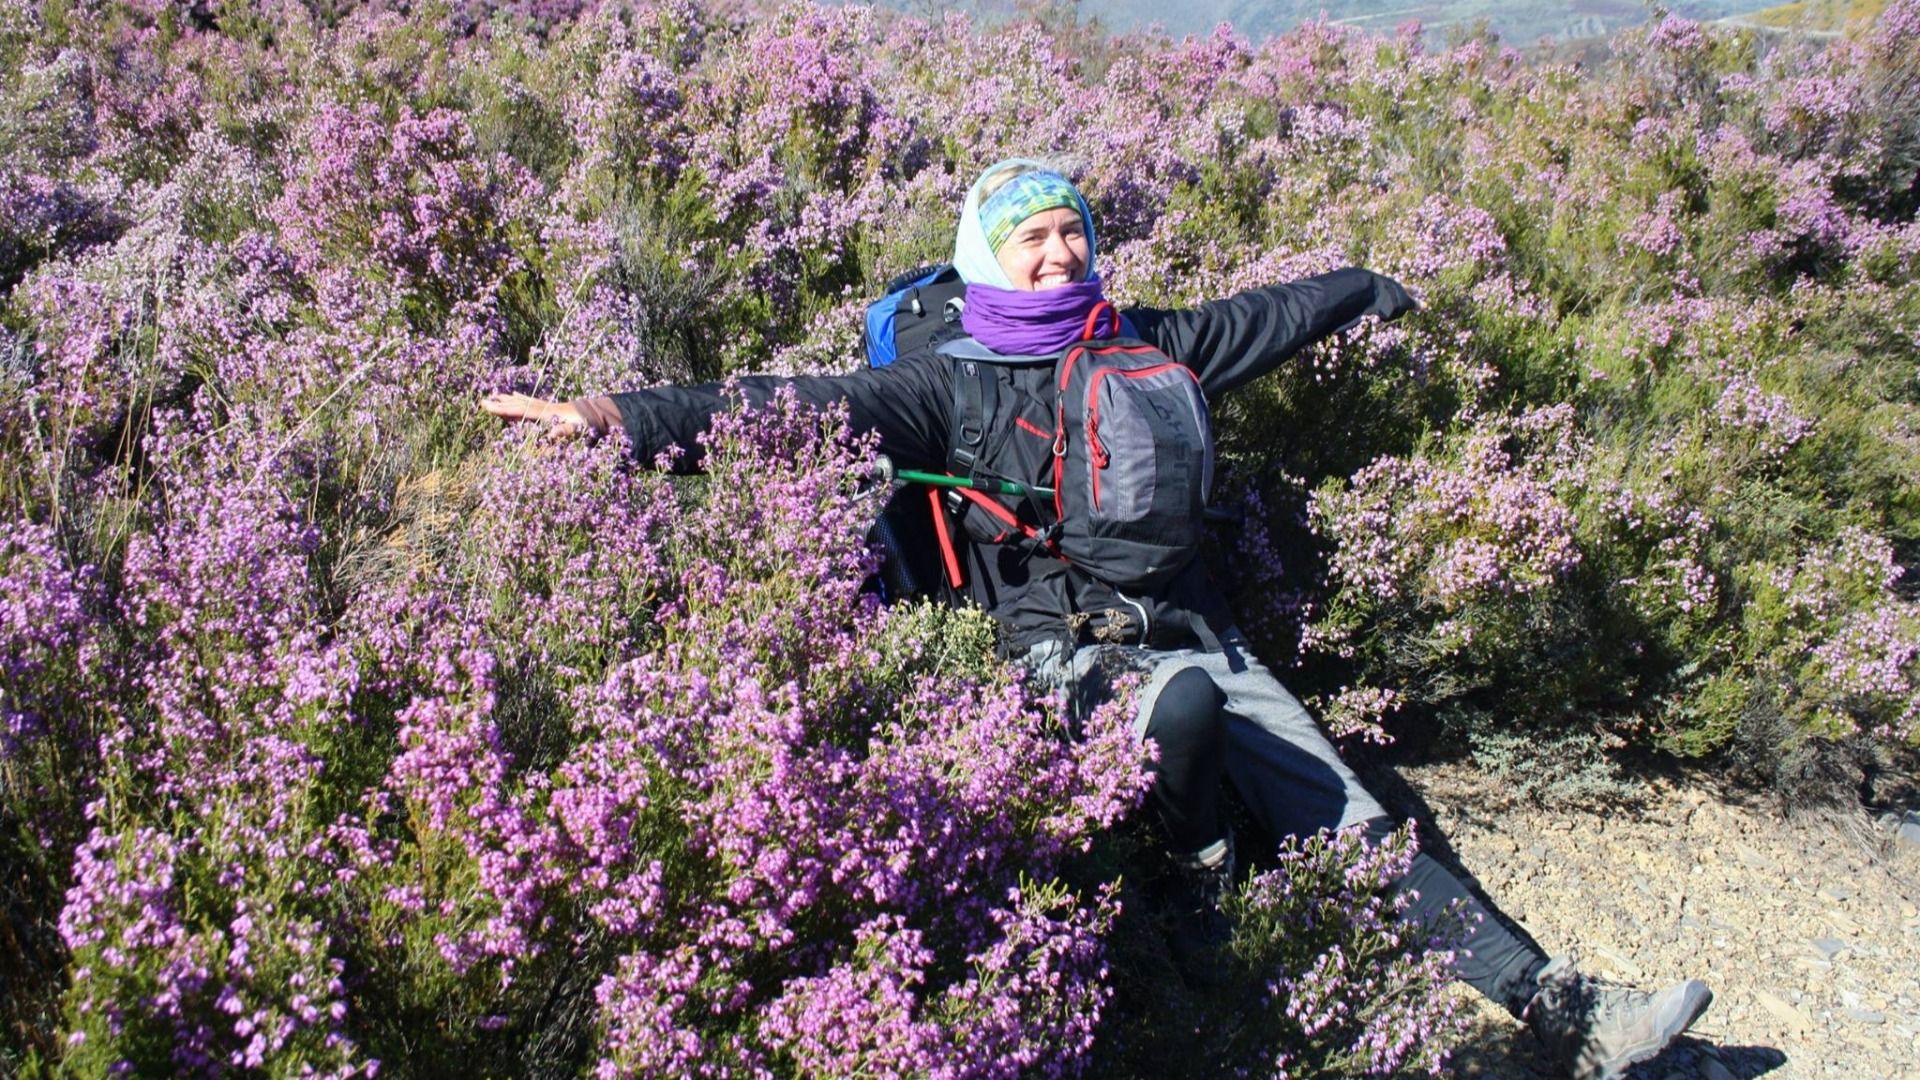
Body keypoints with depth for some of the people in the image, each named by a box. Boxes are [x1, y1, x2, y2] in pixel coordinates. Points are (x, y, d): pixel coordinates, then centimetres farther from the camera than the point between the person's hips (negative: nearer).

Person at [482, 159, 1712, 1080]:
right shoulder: (952, 381, 1)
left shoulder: (1145, 342, 15)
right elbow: (799, 407, -9)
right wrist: (626, 417, -20)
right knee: (1183, 701, -37)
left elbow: (1270, 317, 31)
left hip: (1198, 630, 4)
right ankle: (1196, 867, -5)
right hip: (1069, 653, -4)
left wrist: (1374, 288, 45)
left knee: (1353, 825, -4)